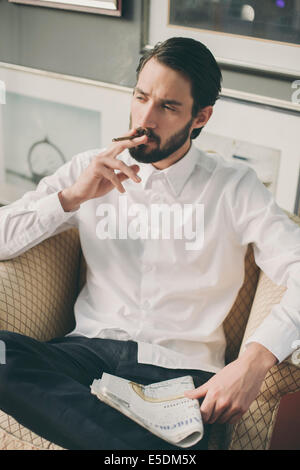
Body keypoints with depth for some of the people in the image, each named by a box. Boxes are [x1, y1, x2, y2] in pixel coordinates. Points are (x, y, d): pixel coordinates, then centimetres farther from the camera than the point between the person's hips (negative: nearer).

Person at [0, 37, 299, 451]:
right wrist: (72, 197, -10)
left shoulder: (235, 187, 4)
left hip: (179, 366, -5)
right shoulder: (90, 170, 11)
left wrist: (256, 359, -24)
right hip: (90, 350, 5)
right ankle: (154, 443, -28)